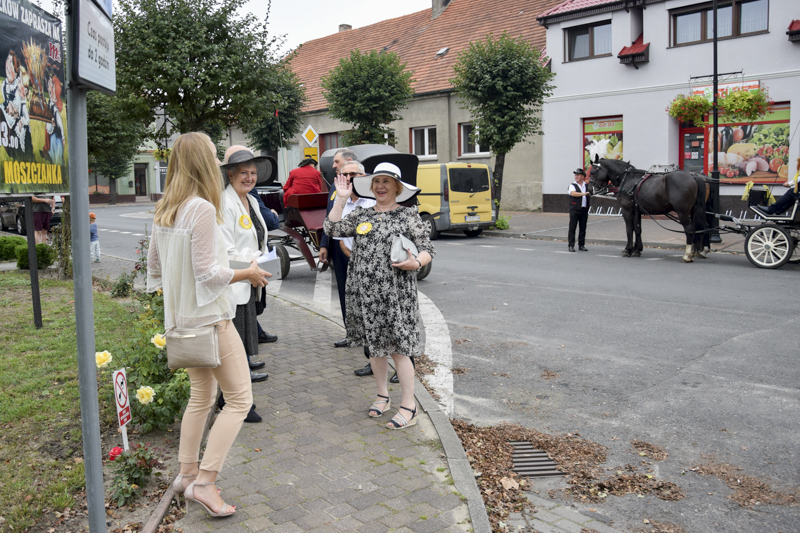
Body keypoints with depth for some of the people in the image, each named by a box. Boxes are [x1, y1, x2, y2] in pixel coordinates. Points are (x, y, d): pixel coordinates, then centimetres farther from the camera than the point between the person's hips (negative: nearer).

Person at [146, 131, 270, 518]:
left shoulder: (163, 212, 8)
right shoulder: (202, 209, -18)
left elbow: (155, 267, 15)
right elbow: (208, 273, -20)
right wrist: (250, 274, -7)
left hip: (181, 319, 9)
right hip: (209, 316, -9)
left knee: (201, 395, 20)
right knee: (239, 399, 0)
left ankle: (186, 474, 28)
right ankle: (204, 482, -1)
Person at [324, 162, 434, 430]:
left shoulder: (408, 215, 0)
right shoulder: (360, 214, 12)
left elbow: (427, 250, -1)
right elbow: (332, 229, 2)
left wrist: (415, 263, -22)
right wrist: (341, 198, -1)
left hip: (395, 294, -5)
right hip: (364, 293, 5)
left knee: (397, 348, -3)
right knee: (374, 346, 15)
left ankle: (409, 406, 8)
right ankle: (383, 395, 33)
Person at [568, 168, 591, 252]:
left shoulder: (587, 186, 15)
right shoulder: (572, 185, 2)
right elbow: (573, 193, -17)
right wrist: (583, 194, -29)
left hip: (584, 210, 4)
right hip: (574, 210, -4)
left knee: (583, 228, 6)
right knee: (572, 228, -4)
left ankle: (581, 245, 13)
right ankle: (571, 245, -1)